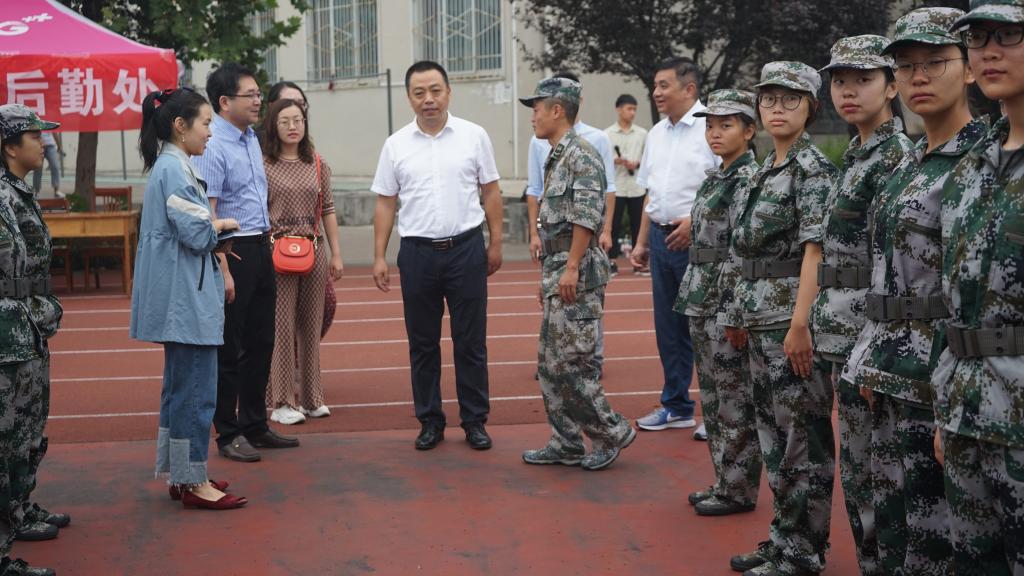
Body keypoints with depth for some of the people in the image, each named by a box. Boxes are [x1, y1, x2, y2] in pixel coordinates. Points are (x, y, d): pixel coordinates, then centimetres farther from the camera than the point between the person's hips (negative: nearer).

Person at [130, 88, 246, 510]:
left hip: (179, 296, 11)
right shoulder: (174, 170, -16)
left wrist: (213, 231, 5)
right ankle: (192, 481, 3)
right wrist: (221, 225, -2)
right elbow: (197, 233, -20)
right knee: (195, 389, -4)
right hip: (186, 296, -11)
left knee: (181, 386, 16)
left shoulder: (168, 166, 15)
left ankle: (179, 475, 24)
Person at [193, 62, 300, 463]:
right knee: (229, 349, 2)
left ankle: (255, 426, 28)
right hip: (231, 250, -9)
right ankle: (228, 435, 13)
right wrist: (223, 271, -23)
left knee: (260, 343, 15)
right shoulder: (212, 147, -16)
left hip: (260, 248, 9)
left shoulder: (252, 138, 12)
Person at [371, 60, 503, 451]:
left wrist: (495, 243, 2)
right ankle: (430, 422, 19)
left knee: (471, 342, 4)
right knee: (422, 344, 8)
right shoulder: (396, 145, 4)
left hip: (466, 248, -1)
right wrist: (379, 257, 2)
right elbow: (385, 203, 6)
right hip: (418, 253, 1)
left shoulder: (474, 136, 1)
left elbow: (490, 192, 6)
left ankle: (475, 421, 14)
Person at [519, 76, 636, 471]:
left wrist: (571, 268, -24)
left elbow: (587, 216, -22)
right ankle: (566, 443, 16)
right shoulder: (556, 158, 19)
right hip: (557, 271, 10)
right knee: (551, 361, 10)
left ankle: (611, 431, 5)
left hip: (577, 273, -10)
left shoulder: (581, 154, -12)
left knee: (569, 361, -9)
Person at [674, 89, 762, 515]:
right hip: (703, 300, 9)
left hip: (729, 303, -9)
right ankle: (725, 481, 24)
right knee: (713, 397, 14)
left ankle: (738, 491, 9)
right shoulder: (716, 177, 15)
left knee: (735, 400, -1)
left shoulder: (750, 180, -13)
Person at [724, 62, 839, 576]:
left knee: (802, 432, -1)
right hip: (762, 315, 9)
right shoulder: (767, 170, 15)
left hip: (792, 314, -9)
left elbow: (814, 250, -18)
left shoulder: (814, 168, -11)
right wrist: (741, 313, 18)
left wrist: (800, 324, -23)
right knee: (774, 427, 14)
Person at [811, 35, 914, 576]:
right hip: (847, 332, 9)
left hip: (874, 329, -9)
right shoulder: (857, 157, 15)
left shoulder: (896, 156, -14)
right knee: (857, 463, 16)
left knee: (869, 465, -1)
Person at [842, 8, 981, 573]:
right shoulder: (907, 165, 14)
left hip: (942, 370, -8)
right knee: (890, 509, 15)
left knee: (932, 526, 0)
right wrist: (873, 363, 16)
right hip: (893, 366, 8)